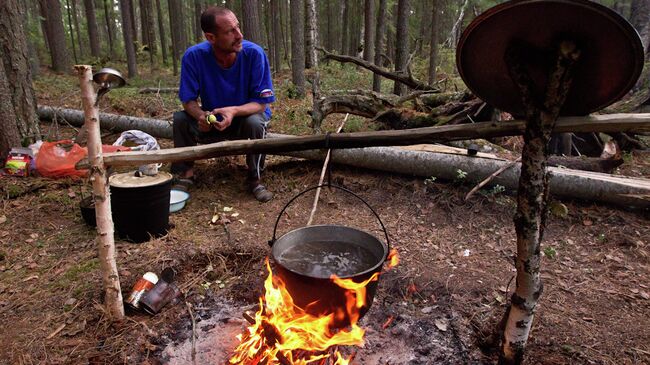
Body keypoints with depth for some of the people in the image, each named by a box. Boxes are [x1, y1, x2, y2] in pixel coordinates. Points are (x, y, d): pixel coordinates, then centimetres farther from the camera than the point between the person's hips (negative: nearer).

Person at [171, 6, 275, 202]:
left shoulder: (255, 53, -25)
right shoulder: (193, 56, -21)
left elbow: (261, 103, -22)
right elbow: (188, 100, -14)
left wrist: (233, 111, -42)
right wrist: (201, 115, -38)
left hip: (245, 117, -1)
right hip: (212, 121, 2)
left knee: (255, 122, -35)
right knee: (180, 119, -23)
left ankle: (255, 178, -12)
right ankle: (184, 172, 0)